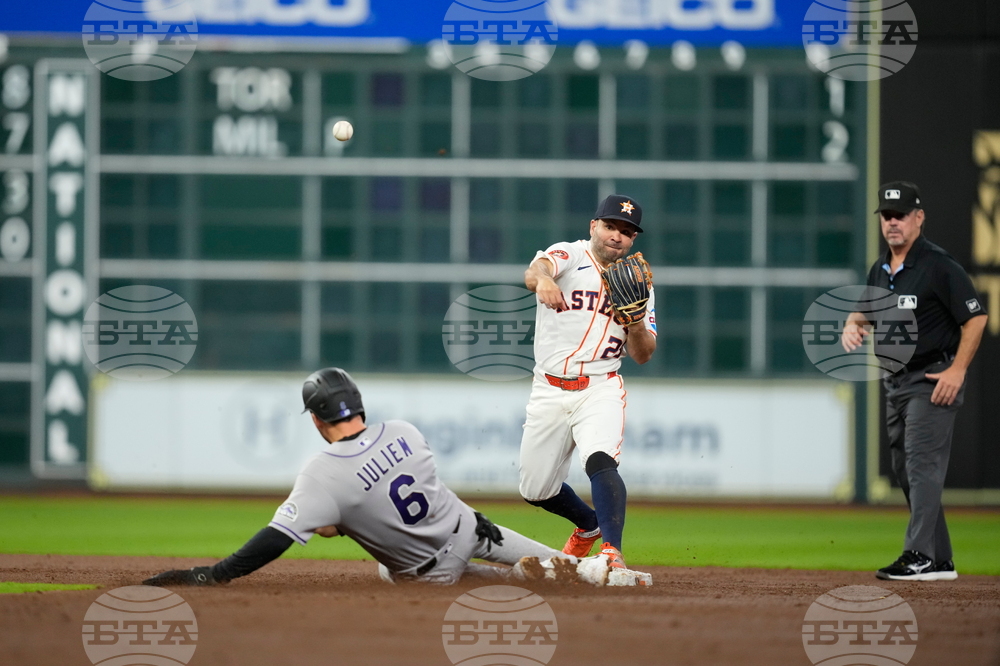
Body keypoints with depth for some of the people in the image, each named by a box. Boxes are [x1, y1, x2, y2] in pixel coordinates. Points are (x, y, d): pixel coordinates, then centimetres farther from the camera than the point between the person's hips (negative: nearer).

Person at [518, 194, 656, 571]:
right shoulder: (569, 257, 1)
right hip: (549, 392, 1)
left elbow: (643, 355, 6)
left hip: (600, 389, -1)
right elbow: (534, 271, -25)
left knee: (600, 461, -29)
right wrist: (543, 280, -50)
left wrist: (636, 323, -15)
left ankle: (612, 551, -37)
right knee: (536, 490, 8)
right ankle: (589, 524, 37)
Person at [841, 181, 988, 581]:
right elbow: (866, 310, 27)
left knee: (922, 463, -17)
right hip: (895, 382, 9)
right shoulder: (880, 271, 13)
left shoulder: (938, 266, -12)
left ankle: (921, 557, -24)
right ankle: (941, 561, 15)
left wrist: (957, 370, -21)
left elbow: (976, 317, -15)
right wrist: (852, 324, 1)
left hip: (933, 381, -9)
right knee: (905, 471, 9)